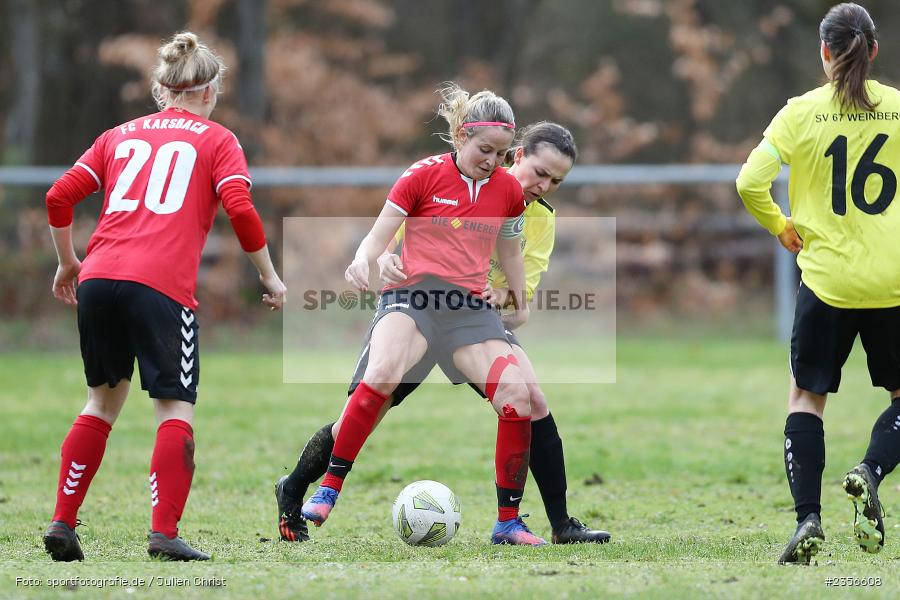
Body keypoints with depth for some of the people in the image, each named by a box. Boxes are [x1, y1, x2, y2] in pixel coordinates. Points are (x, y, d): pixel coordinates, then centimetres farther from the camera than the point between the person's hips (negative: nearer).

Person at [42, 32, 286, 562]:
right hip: (163, 287, -4)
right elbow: (241, 210, -3)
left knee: (104, 399, 19)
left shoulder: (121, 135, 22)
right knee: (177, 409, 2)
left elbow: (59, 198, 14)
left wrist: (68, 262, 27)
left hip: (99, 279, 5)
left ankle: (62, 524, 14)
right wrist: (271, 279, 7)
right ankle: (165, 533, -9)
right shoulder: (216, 141, 11)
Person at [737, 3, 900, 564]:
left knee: (807, 396, 13)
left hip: (827, 279, 0)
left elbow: (750, 183, -10)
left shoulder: (802, 112, -5)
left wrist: (781, 226, 8)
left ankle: (808, 517, -1)